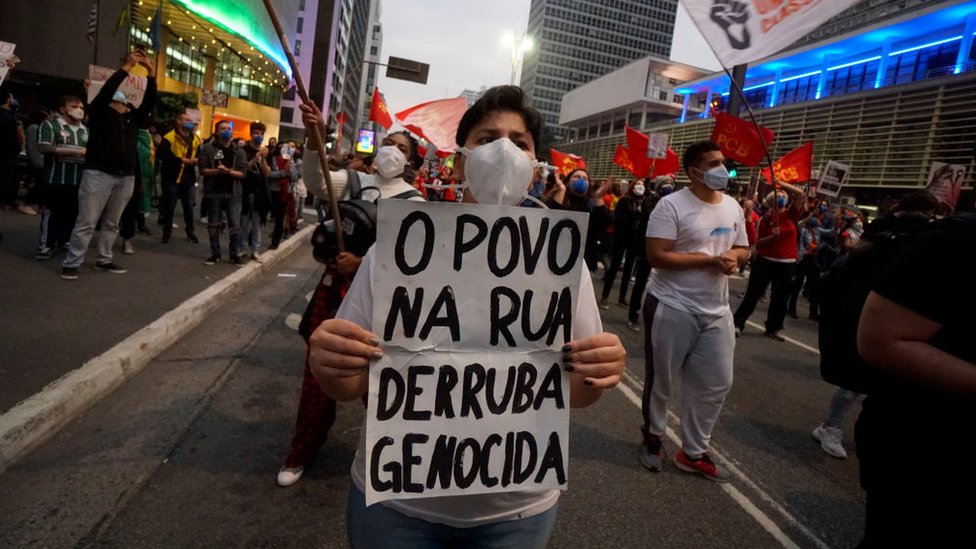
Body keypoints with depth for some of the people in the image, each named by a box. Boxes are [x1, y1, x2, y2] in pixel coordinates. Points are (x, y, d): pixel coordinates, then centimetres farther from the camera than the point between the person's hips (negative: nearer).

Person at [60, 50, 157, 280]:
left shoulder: (133, 117, 15)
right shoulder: (100, 112, 5)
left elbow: (150, 101, 6)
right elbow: (105, 90, -10)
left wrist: (151, 72, -3)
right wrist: (127, 66, -11)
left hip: (126, 177, 4)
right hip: (99, 174, -4)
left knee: (111, 223, 11)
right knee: (86, 222, -4)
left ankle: (104, 260, 20)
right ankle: (71, 263, 3)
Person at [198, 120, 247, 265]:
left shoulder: (238, 152, 7)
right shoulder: (208, 149, 3)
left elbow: (243, 173, -1)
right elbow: (203, 170, -4)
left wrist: (228, 171, -16)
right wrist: (218, 171, -19)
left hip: (233, 193, 0)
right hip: (214, 193, 0)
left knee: (235, 225, -1)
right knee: (213, 225, 8)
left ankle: (235, 255, 8)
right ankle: (215, 254, 18)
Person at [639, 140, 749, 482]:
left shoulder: (733, 207, 9)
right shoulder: (672, 205, -13)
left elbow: (742, 250, 18)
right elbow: (657, 257, -20)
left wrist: (733, 258, -7)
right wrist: (711, 259, -21)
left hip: (717, 311, 7)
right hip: (673, 308, -6)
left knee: (717, 383, 10)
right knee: (661, 381, 9)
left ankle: (694, 453, 27)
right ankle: (653, 438, 34)